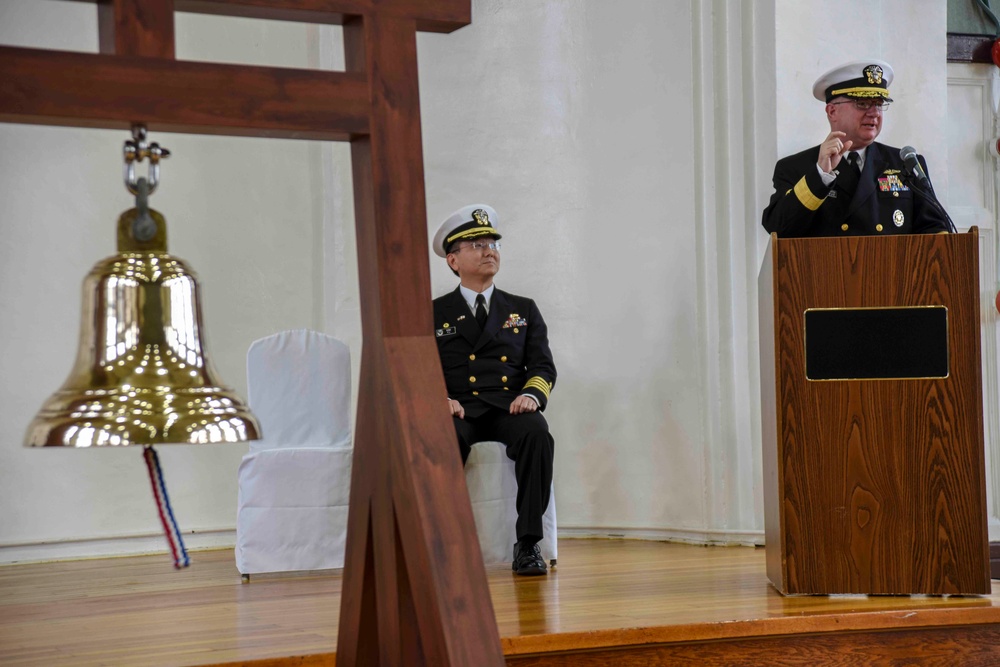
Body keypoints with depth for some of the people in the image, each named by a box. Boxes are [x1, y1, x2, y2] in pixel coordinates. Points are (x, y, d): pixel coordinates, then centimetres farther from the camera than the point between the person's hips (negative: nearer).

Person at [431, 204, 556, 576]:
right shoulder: (434, 314, 17)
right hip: (459, 410, -1)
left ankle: (528, 545, -31)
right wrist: (439, 399, -14)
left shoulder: (523, 310, 22)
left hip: (509, 408, 1)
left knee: (537, 433, -34)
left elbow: (543, 366, 12)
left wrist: (531, 394, -11)